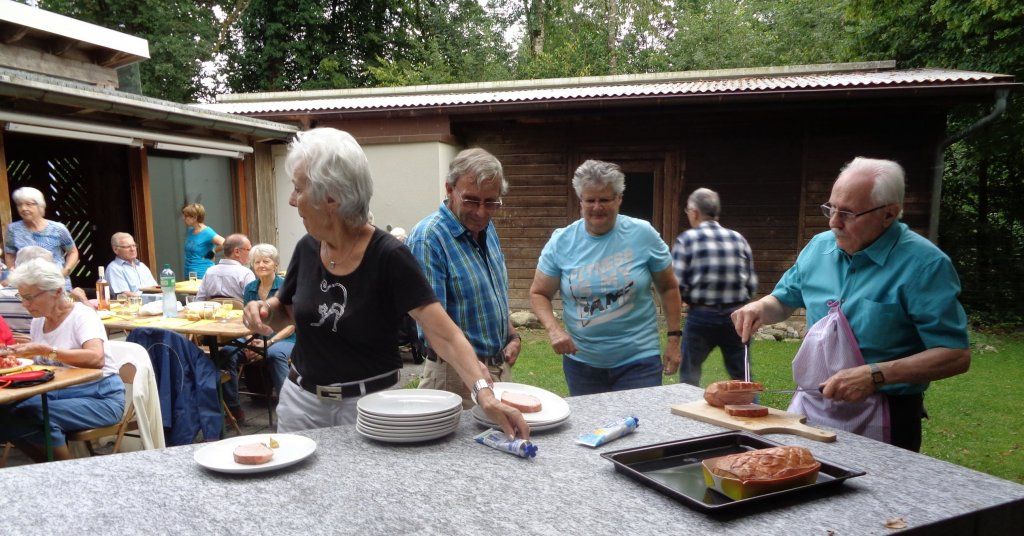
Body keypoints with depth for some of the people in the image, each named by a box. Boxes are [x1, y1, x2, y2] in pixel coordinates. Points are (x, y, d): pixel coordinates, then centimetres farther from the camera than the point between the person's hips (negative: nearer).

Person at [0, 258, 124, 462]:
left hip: (99, 397, -7)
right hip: (57, 393, 7)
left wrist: (44, 350, -33)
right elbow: (40, 362, 21)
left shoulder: (82, 315, -12)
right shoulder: (38, 321, 10)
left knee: (37, 416, -30)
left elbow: (96, 359, -29)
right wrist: (20, 353, 0)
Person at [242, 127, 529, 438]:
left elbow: (444, 334, -24)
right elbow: (283, 313, 13)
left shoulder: (389, 258, -19)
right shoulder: (307, 249, -3)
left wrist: (484, 393, -37)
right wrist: (263, 310, -10)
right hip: (302, 398, 4)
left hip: (370, 404, -4)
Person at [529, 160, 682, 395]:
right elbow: (538, 293, 3)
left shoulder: (643, 234, -6)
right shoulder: (561, 242, -4)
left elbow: (669, 288, 4)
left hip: (639, 360, -1)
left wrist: (674, 340, 2)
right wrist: (554, 329, -15)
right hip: (581, 361, 2)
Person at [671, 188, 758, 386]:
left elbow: (677, 286, -11)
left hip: (701, 316, -3)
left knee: (689, 379, 12)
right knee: (742, 377, 15)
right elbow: (752, 285, 3)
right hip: (736, 316, 3)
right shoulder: (738, 238, 4)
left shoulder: (686, 239, -7)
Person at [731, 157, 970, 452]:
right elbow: (784, 301, 16)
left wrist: (876, 375, -28)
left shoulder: (924, 265, -17)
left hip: (885, 416, -5)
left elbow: (956, 355, -19)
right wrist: (760, 308, -7)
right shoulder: (819, 247, 2)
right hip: (812, 406, 6)